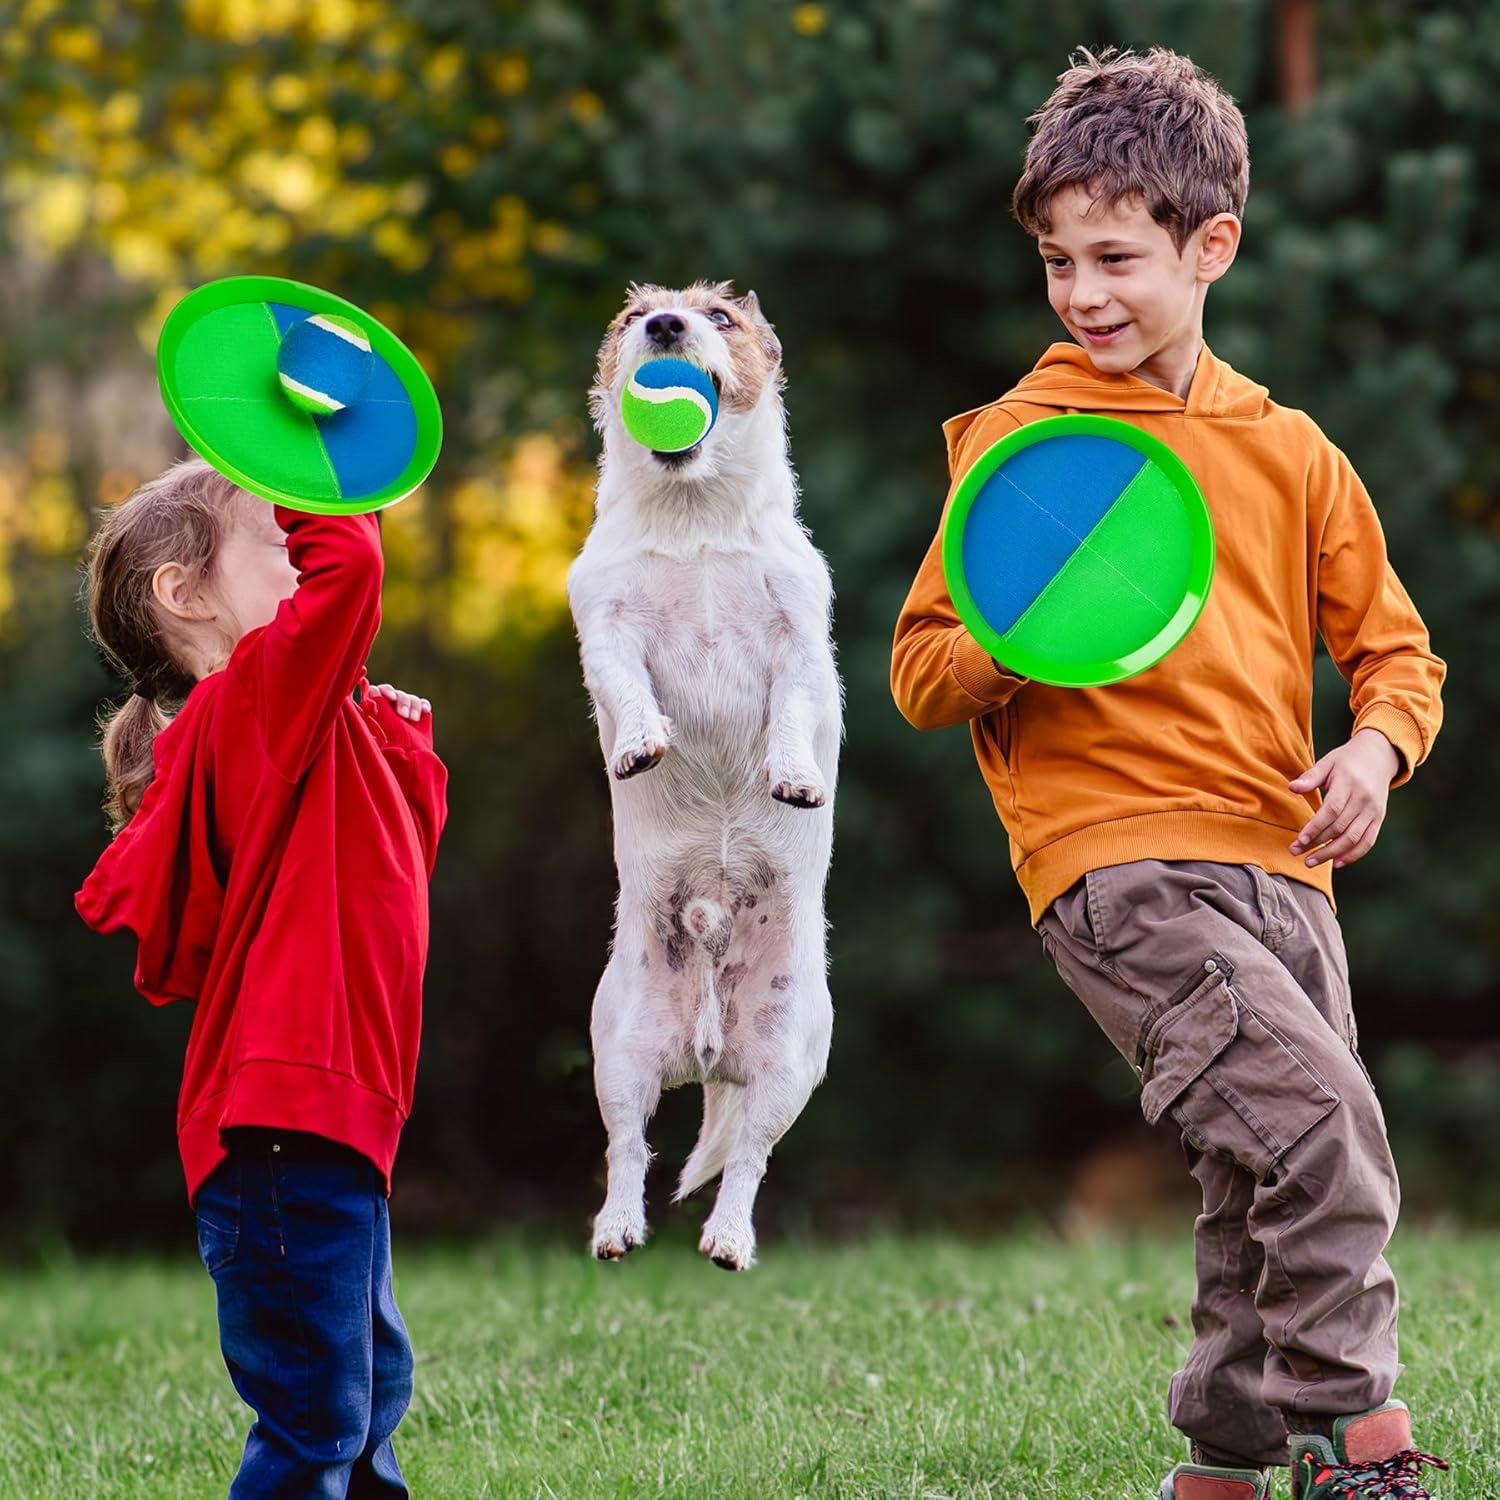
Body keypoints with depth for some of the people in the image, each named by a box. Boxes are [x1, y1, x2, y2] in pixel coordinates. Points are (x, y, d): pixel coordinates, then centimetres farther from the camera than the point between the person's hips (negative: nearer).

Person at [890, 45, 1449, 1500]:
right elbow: (920, 669, 3)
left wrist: (1376, 745, -4)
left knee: (1270, 1192, 8)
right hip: (1116, 861, -5)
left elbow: (1394, 644, 18)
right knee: (1317, 1113, -22)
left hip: (1278, 866, 6)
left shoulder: (1287, 450, 13)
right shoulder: (1018, 439, 1)